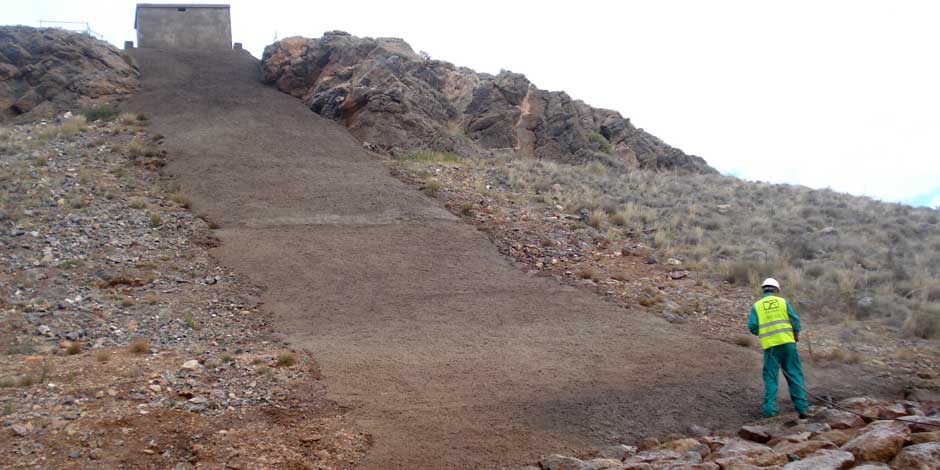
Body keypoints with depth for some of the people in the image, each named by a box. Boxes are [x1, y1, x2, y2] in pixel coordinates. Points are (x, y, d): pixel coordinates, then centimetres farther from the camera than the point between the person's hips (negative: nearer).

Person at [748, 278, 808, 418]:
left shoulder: (757, 305, 5)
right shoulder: (782, 301, 6)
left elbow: (752, 326, -3)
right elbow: (795, 319, 0)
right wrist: (796, 333, 17)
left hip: (770, 345, 0)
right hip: (787, 342, 0)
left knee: (770, 377, 4)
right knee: (794, 375, 6)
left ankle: (770, 409, -3)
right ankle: (801, 408, 4)